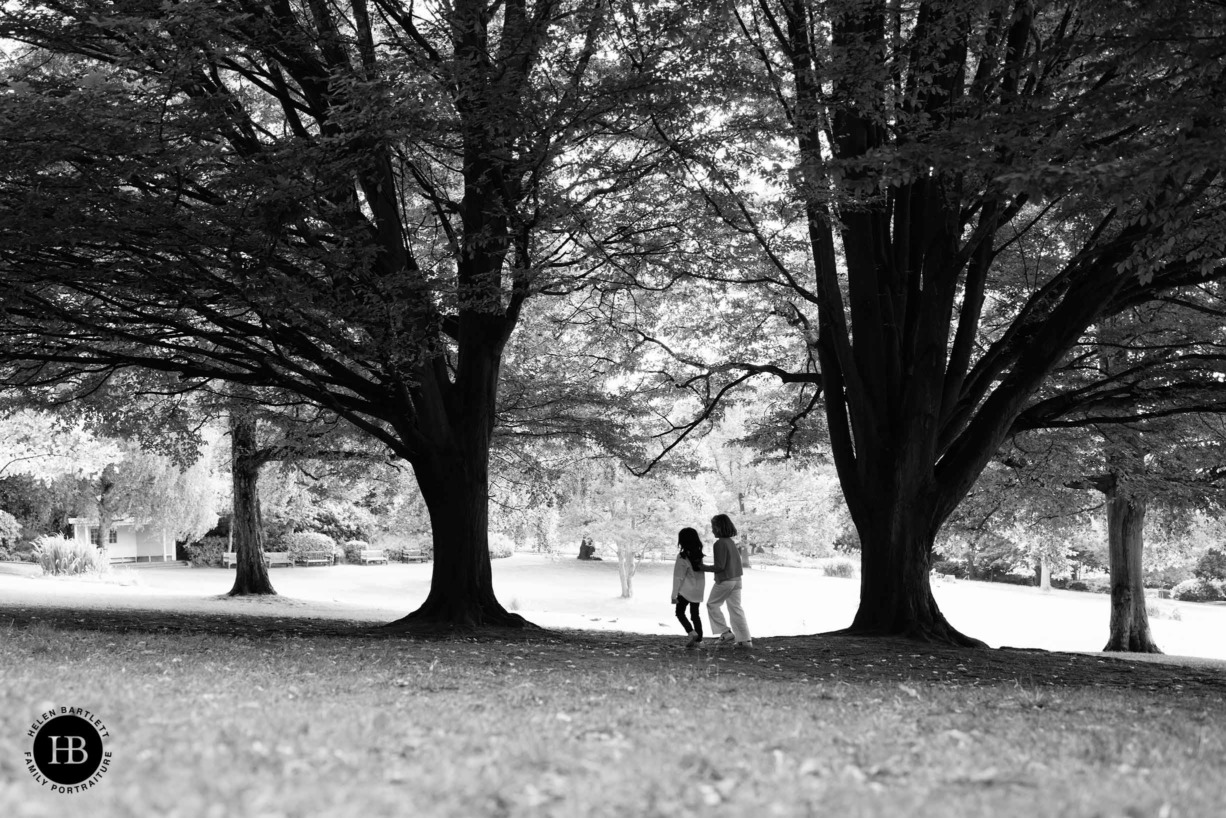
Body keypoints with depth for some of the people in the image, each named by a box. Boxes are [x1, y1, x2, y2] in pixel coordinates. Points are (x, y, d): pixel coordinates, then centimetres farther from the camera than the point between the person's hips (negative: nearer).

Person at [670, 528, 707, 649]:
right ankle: (698, 638, 11)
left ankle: (692, 632, -13)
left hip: (686, 590, -6)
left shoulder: (682, 557, -16)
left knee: (680, 612, 6)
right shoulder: (699, 554, 2)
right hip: (698, 590, 6)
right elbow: (701, 569, 2)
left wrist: (674, 595, -11)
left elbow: (678, 577, -15)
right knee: (695, 614, 15)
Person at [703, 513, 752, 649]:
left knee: (712, 604, 11)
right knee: (736, 609, 10)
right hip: (736, 579, 8)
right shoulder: (731, 542, 8)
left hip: (724, 581, -8)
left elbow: (719, 566, -20)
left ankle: (725, 632, 5)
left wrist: (704, 567, -10)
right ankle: (745, 639, 8)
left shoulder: (720, 544, -18)